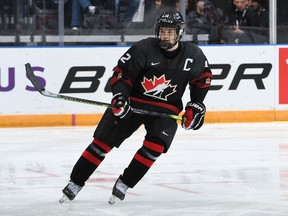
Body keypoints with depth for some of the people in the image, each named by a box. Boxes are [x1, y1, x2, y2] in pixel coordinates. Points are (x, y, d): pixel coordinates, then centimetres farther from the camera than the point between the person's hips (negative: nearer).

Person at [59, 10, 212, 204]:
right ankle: (75, 183, 5)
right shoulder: (144, 48, -17)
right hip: (133, 101, -1)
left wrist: (196, 106, 3)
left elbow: (204, 78, 8)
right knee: (102, 142, -5)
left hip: (166, 108, 1)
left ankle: (123, 184, -8)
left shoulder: (193, 55, -9)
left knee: (155, 145, -23)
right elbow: (121, 72, -11)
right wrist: (120, 95, -25)